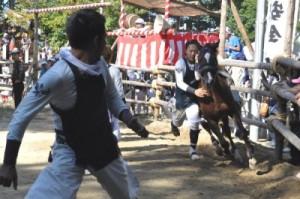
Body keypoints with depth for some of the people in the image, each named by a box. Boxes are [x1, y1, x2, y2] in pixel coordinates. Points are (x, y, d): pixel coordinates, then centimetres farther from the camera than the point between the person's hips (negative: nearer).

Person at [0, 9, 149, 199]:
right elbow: (22, 115, -25)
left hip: (104, 146, 7)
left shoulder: (100, 65, -7)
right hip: (70, 152, -7)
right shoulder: (59, 74, -29)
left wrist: (130, 120, -6)